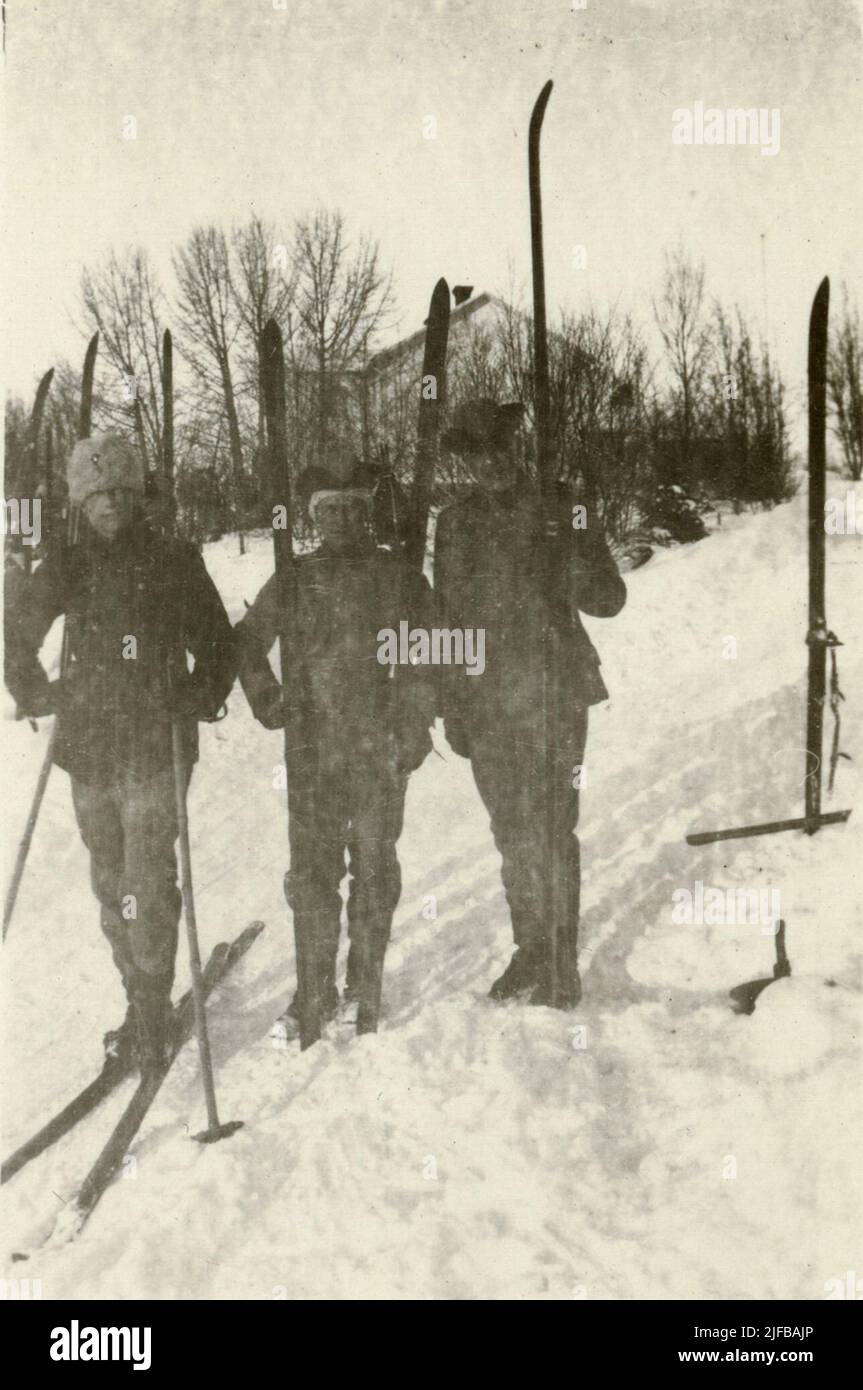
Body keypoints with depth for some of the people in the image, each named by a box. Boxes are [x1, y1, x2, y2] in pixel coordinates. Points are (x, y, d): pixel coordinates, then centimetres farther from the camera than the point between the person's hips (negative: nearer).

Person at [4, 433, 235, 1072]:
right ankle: (140, 1003, 21)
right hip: (87, 749, 4)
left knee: (147, 882, -9)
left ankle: (154, 1011, 1)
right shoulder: (68, 567, 8)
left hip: (155, 746, -4)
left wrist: (196, 704, -9)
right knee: (111, 884, 9)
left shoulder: (175, 562, 0)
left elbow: (218, 643, 4)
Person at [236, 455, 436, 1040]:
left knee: (374, 866, 3)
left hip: (380, 746, -1)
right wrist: (268, 702, 8)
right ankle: (316, 989, 13)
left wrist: (415, 728, -4)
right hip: (311, 745, 1)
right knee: (311, 866, 2)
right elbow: (249, 642, 19)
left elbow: (425, 656, 4)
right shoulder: (296, 578, 9)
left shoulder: (398, 575, 5)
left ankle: (365, 990, 14)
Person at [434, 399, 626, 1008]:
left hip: (554, 693, -3)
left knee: (553, 830, -4)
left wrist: (580, 567, -20)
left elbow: (608, 599, 2)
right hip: (484, 699, 3)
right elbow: (448, 616, 13)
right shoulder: (455, 524, 10)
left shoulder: (561, 511, 3)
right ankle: (530, 949, 21)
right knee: (512, 832, 9)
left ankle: (561, 961, 4)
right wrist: (452, 706, 10)